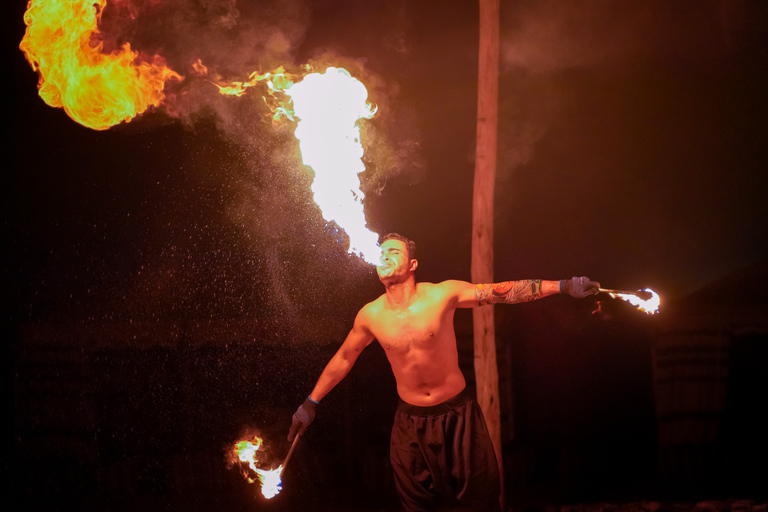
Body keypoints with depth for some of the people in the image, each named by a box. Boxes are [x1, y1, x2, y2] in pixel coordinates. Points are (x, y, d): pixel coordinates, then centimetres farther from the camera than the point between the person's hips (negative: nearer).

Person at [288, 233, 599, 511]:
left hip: (457, 414, -2)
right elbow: (343, 358, 10)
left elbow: (503, 292, -15)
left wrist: (563, 286, -22)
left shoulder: (442, 295, -14)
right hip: (410, 420, 2)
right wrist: (311, 403, 14)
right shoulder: (370, 316, -6)